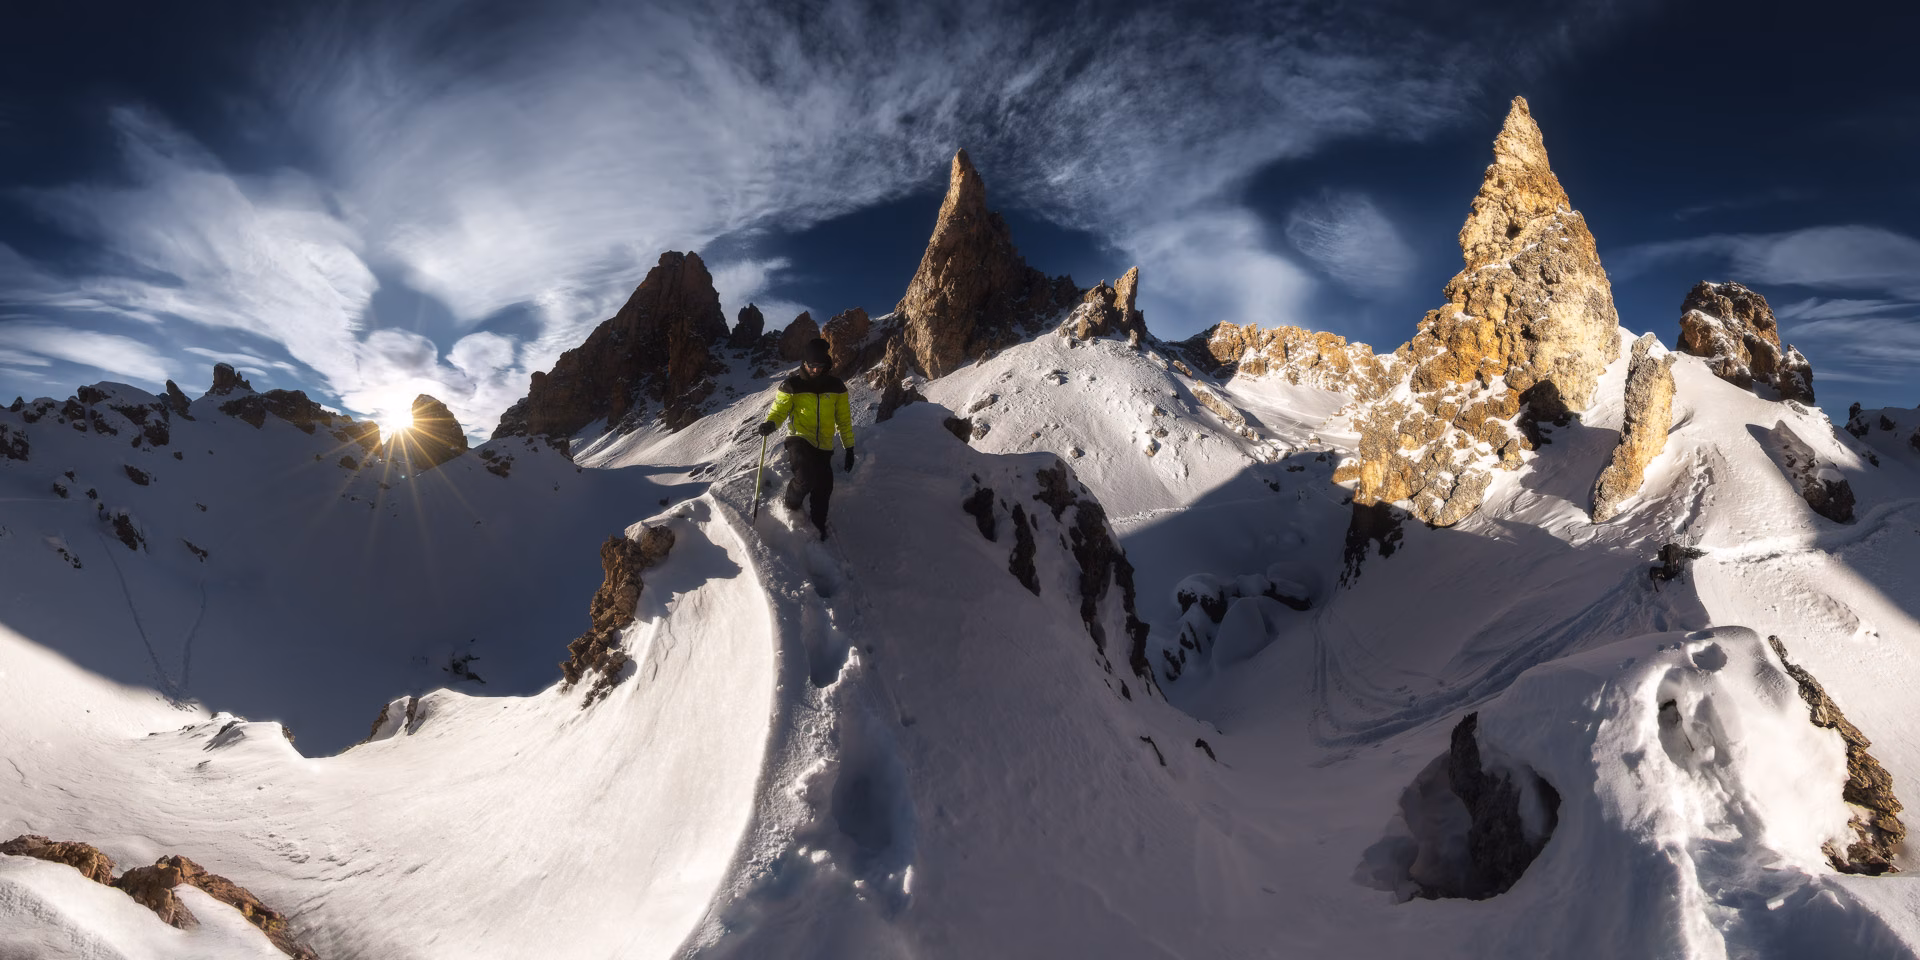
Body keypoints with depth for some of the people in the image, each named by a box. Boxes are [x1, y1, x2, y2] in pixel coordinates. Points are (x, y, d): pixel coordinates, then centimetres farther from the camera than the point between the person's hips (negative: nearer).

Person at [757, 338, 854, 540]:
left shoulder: (836, 386, 3)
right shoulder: (792, 385, -5)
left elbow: (844, 419, 10)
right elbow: (780, 409, -3)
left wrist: (849, 448, 10)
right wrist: (771, 423, -27)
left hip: (824, 447, 4)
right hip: (800, 439, -4)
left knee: (823, 489, 10)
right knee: (806, 479, -29)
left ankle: (818, 525, 37)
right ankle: (790, 506, 5)